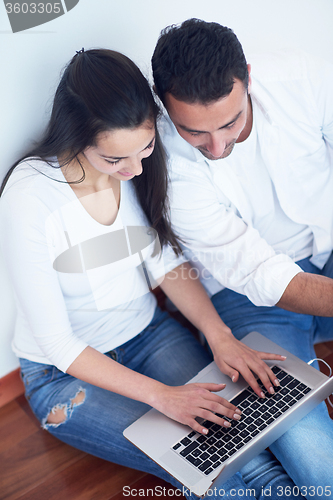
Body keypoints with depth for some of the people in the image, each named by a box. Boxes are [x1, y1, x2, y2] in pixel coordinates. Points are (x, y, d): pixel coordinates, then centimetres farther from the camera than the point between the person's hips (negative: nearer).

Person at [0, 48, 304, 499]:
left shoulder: (141, 166, -12)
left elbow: (166, 263, -1)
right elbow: (57, 344, -21)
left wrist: (220, 335, -15)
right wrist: (160, 394, -25)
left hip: (148, 333, 4)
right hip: (66, 372, -3)